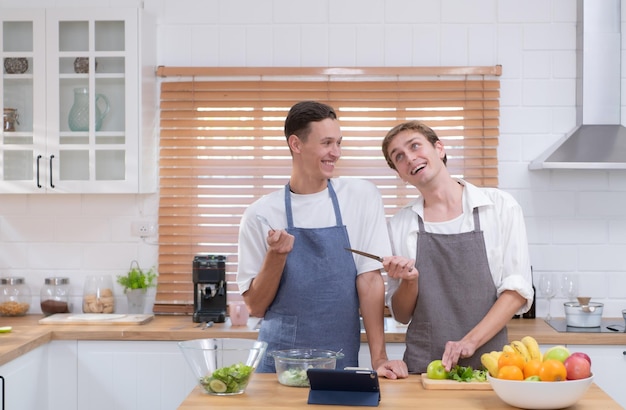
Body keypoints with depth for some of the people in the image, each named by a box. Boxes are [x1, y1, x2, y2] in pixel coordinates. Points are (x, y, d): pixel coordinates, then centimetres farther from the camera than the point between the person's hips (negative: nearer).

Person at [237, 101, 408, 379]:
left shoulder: (362, 197, 0)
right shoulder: (260, 214, -2)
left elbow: (370, 279, -4)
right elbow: (255, 306, 1)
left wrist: (379, 359, -10)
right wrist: (276, 256, -16)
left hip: (342, 361, 0)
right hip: (279, 362, 0)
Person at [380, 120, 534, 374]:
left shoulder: (500, 206, 2)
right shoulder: (400, 224, 7)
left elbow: (518, 289, -1)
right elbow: (401, 315, 11)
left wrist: (470, 341, -12)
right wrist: (409, 280, -8)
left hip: (488, 363, -1)